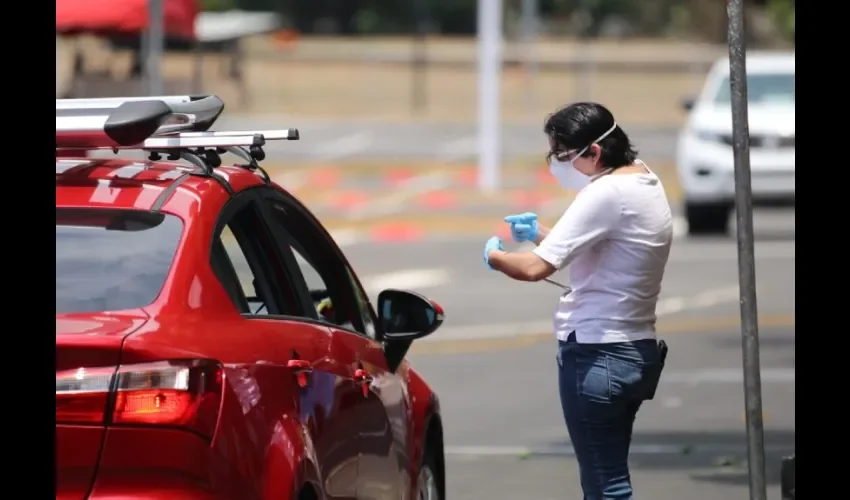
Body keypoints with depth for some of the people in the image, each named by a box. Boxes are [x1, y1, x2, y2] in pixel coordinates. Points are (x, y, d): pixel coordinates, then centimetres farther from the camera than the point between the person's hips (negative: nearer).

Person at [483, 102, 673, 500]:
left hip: (598, 357, -10)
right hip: (635, 351, 10)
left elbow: (535, 268, -24)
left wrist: (494, 256, -5)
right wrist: (542, 234, 13)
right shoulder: (645, 183, 9)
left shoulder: (607, 195, -20)